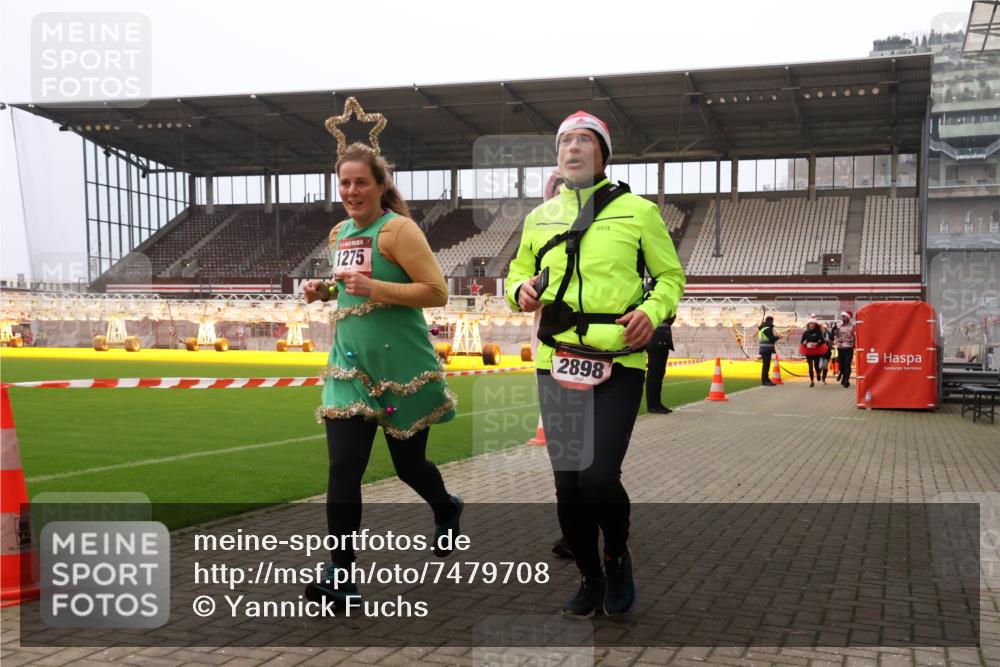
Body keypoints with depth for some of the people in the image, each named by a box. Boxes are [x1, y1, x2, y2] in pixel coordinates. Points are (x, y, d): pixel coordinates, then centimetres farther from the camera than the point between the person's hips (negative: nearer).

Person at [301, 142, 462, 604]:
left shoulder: (397, 229, -12)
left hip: (402, 367, -5)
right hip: (350, 363, 5)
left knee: (408, 461, 12)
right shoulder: (339, 234, 11)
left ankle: (446, 511, 45)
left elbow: (437, 292, -18)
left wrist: (372, 288, -26)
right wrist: (324, 291, 5)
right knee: (343, 467, -5)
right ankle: (341, 573, 1)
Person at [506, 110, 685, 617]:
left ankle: (618, 557, 17)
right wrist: (520, 290, 0)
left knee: (598, 476, -14)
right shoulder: (539, 218, 13)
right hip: (556, 364, 4)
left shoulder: (637, 210, 3)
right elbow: (518, 273, 24)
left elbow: (671, 275, 9)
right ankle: (590, 578, 28)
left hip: (619, 364, -4)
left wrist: (653, 311, -11)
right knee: (567, 484, 7)